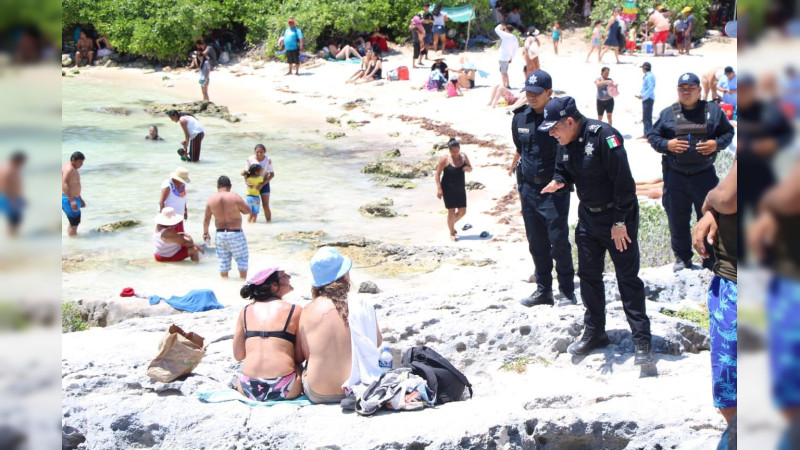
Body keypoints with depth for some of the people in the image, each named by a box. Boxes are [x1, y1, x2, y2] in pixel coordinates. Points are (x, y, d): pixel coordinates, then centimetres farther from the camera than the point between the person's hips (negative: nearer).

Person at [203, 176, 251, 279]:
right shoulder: (234, 197, -14)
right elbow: (247, 210, -6)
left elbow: (206, 219, 4)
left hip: (220, 234, 3)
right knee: (242, 258, 11)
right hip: (235, 234, -3)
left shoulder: (211, 199, -3)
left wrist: (205, 233, 17)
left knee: (223, 260, 14)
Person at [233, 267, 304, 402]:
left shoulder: (245, 311, 10)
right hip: (283, 390, -3)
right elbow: (300, 358, 2)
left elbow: (238, 355, 13)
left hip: (250, 390, 4)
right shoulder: (295, 311, 0)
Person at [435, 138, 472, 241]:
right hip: (448, 189, -5)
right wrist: (439, 188, -17)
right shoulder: (445, 159, -14)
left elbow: (470, 168, 13)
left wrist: (468, 168, -13)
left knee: (462, 211, 8)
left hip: (460, 189, 5)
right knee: (451, 211, -4)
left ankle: (452, 223, 37)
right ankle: (452, 233, 12)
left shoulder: (463, 157, 0)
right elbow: (438, 173, -12)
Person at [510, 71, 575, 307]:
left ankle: (567, 292, 7)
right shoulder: (520, 117, 4)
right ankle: (543, 290, 20)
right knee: (536, 242, 10)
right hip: (528, 188, 5)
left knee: (559, 241, -4)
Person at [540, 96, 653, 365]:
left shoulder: (603, 136, -23)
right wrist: (558, 181, -9)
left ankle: (642, 341, 0)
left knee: (628, 278, -4)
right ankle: (594, 333, 25)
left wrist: (619, 222, -20)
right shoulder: (565, 143, 2)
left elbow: (623, 181, -23)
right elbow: (563, 169, 16)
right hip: (587, 217, 8)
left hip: (617, 216, -8)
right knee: (588, 275, 12)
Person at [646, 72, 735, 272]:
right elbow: (652, 136, 7)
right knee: (677, 219, 7)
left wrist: (717, 144, -10)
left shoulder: (713, 111, 4)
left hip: (705, 175, 0)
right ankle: (682, 257, 22)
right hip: (675, 177, 0)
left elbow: (728, 132, 10)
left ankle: (710, 258, 17)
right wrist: (666, 145, -12)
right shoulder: (667, 113, 4)